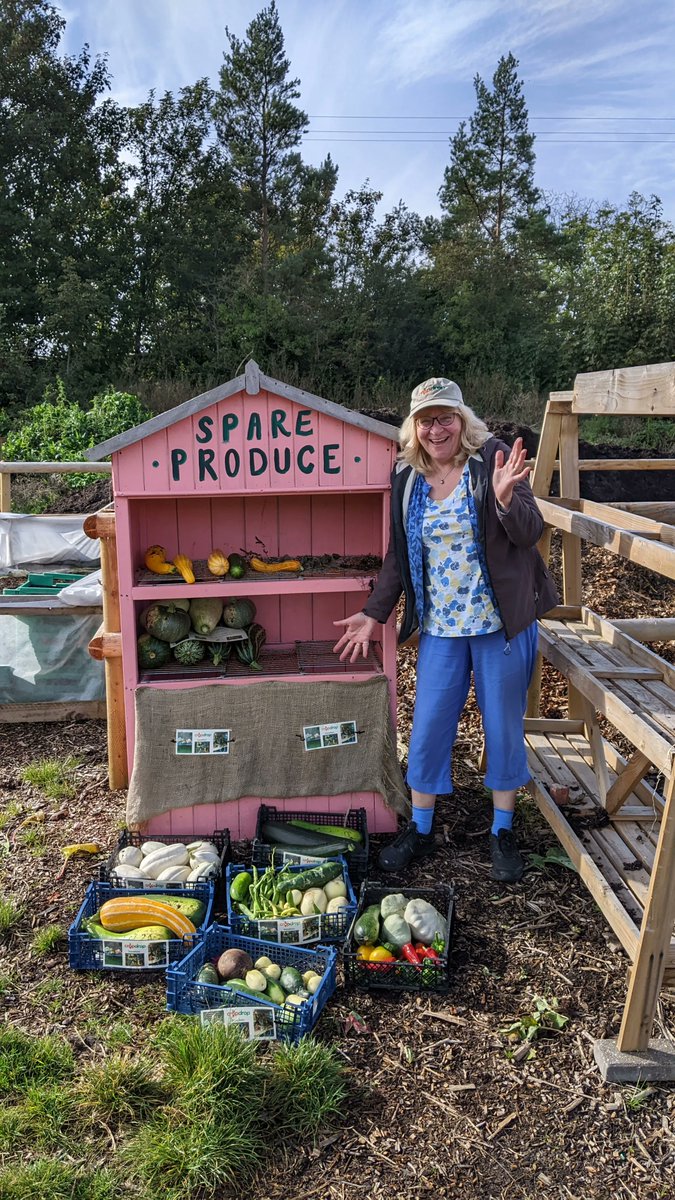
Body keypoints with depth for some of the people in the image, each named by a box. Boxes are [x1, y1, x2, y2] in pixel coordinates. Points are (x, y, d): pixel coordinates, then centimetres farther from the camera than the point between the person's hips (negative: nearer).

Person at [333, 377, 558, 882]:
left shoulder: (493, 459, -8)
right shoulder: (407, 478, 3)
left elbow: (529, 533, -12)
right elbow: (399, 555, 11)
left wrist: (505, 497, -31)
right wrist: (374, 613, 7)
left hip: (502, 623, -3)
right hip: (441, 628, 3)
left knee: (504, 726, 10)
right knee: (428, 727, 8)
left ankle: (503, 832, 29)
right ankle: (420, 830, 28)